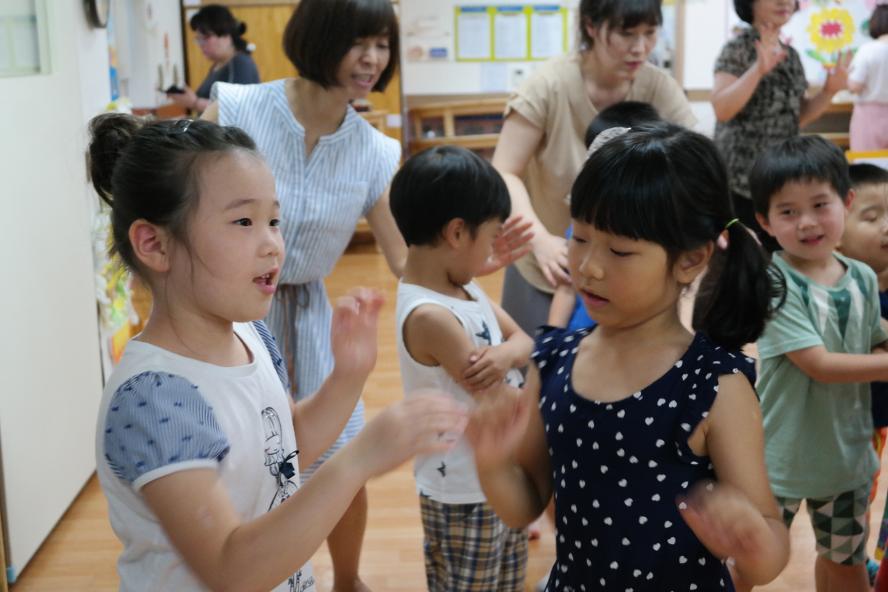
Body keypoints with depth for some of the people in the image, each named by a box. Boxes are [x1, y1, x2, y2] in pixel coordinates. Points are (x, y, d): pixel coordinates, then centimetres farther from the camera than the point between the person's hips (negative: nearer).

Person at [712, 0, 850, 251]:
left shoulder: (791, 55, 13)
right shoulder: (737, 50, -7)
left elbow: (798, 117, 17)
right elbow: (722, 110, -20)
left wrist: (829, 91, 2)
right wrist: (758, 70, -30)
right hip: (743, 178, -7)